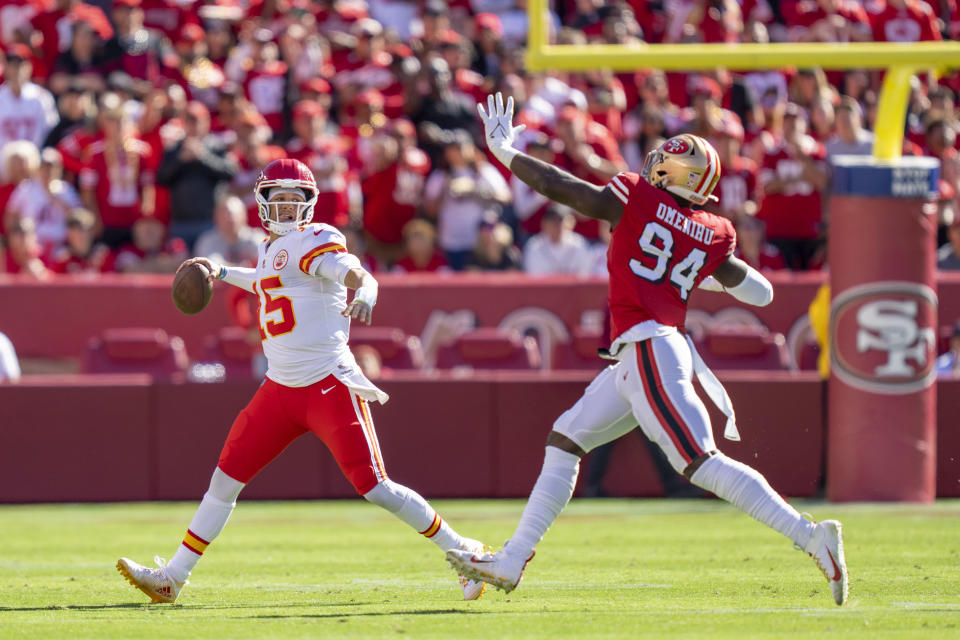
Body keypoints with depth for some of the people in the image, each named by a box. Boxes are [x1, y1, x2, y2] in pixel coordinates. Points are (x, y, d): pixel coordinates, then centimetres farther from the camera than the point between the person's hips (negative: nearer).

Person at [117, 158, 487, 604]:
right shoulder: (272, 248, 15)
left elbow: (359, 276, -24)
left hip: (330, 387, -7)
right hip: (280, 391, 7)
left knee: (375, 489, -11)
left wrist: (363, 298, -46)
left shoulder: (313, 242, -7)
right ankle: (171, 580, 13)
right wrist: (223, 273, 43)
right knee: (226, 479, 6)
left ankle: (463, 552, 4)